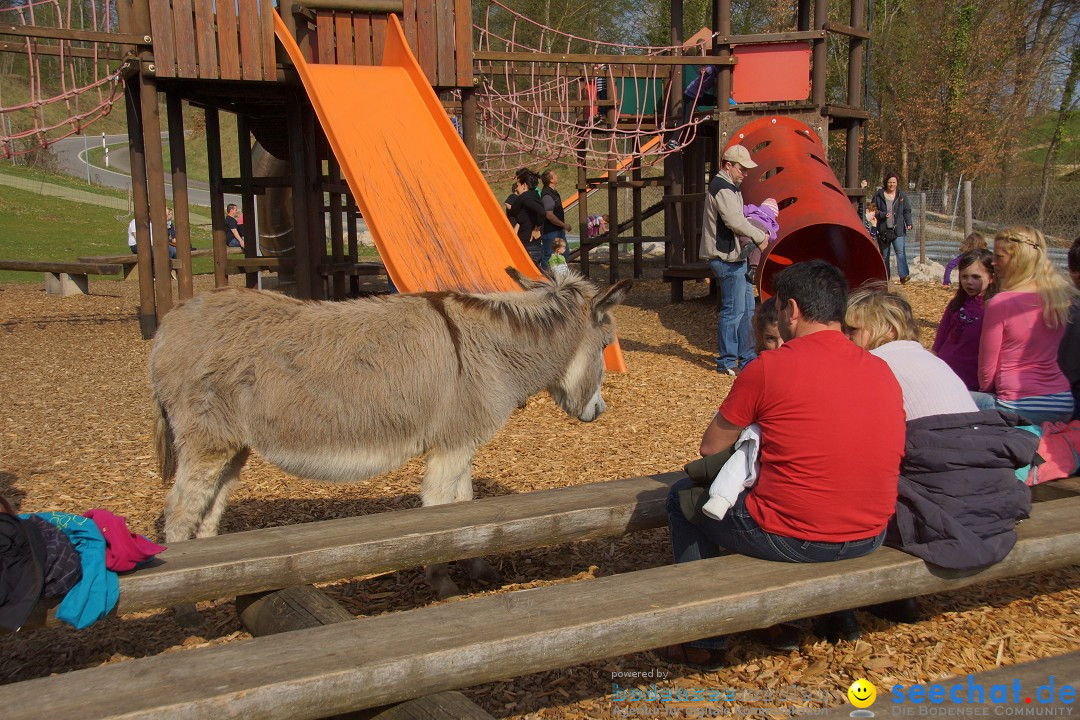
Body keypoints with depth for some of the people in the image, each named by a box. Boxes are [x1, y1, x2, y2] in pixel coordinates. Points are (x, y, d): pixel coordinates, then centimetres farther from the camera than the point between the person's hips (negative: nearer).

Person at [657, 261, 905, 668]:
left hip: (791, 539, -6)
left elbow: (711, 448, -1)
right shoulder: (882, 371, 3)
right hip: (870, 540, 7)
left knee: (684, 496, 18)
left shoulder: (768, 368, -13)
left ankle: (703, 642, 24)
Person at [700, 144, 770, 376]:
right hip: (727, 259, -11)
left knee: (747, 308, 15)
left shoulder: (729, 187, 20)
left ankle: (747, 357, 24)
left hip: (735, 257, 11)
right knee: (733, 310, -6)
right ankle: (727, 362, 2)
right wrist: (760, 237, -14)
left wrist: (757, 235, 5)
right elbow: (735, 221, -25)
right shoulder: (722, 189, -15)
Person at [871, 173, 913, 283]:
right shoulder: (879, 195, 2)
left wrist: (908, 223, -6)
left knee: (900, 251, -15)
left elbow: (907, 211, 9)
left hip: (898, 229, 0)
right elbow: (874, 210, 2)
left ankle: (903, 275, -20)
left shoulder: (902, 195, 6)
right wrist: (883, 215, -15)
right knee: (884, 255, 8)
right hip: (883, 230, 1)